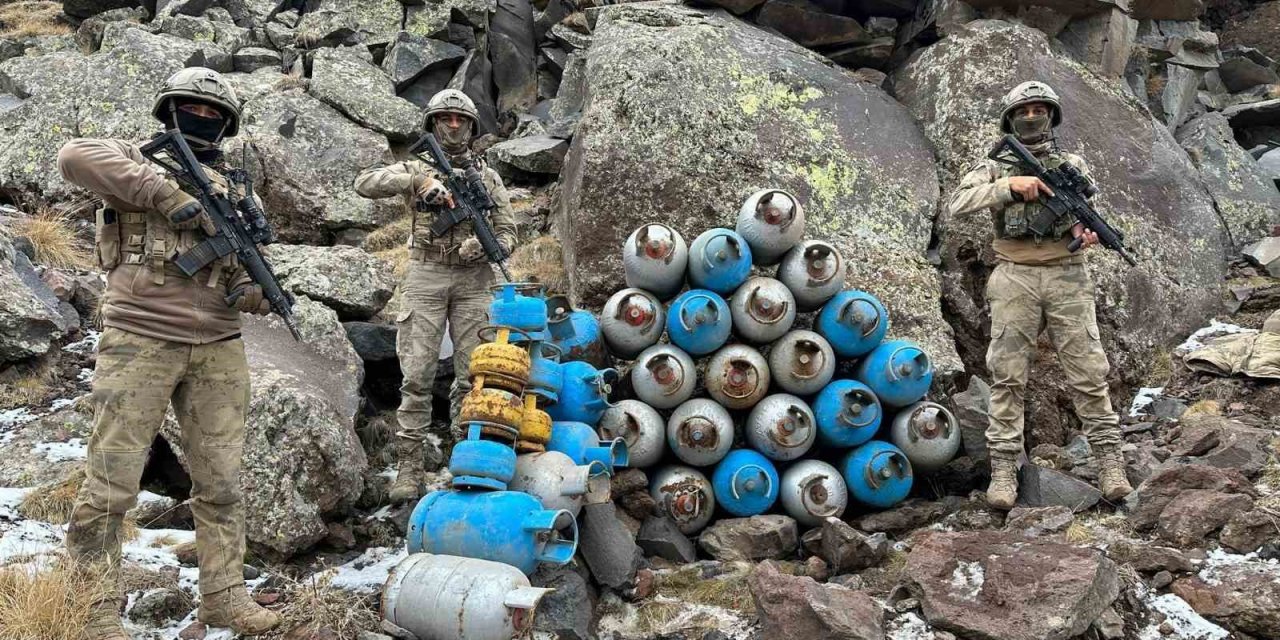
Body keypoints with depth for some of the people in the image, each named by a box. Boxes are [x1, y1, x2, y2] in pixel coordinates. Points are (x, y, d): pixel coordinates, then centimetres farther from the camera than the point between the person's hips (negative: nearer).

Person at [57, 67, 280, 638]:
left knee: (220, 481, 8)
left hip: (217, 349, 5)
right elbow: (75, 156, -18)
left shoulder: (231, 188, 18)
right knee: (110, 484, -2)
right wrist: (168, 193, -22)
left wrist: (253, 293, -3)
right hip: (140, 343, -5)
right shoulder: (136, 161, 4)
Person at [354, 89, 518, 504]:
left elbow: (507, 230, 9)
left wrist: (484, 245, -14)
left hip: (472, 280, 2)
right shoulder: (417, 169, 9)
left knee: (472, 374, 1)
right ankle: (410, 466, -3)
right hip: (425, 276, -1)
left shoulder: (488, 177, 14)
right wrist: (419, 181, -19)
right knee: (417, 375, -5)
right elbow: (364, 183, -7)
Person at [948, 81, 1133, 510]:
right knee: (1008, 377, -3)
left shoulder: (1073, 164, 16)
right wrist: (1010, 185, -15)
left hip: (1067, 277, 1)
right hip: (1015, 279, -1)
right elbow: (958, 204, -5)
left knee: (1088, 372, -2)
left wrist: (1090, 229, -9)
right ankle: (1003, 469, 0)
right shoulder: (996, 167, 10)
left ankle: (1110, 462, 4)